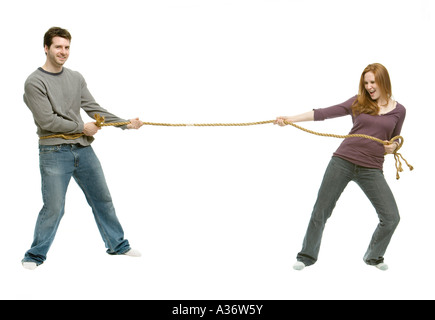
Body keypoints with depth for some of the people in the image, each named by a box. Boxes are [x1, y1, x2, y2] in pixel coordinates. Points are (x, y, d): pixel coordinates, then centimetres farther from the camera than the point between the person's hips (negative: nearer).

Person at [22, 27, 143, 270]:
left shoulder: (76, 78, 11)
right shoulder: (35, 83, -8)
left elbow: (94, 109, 7)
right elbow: (47, 121, -14)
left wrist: (127, 123, -2)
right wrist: (82, 127, -8)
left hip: (83, 150, 6)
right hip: (54, 153, -6)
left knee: (103, 199, 12)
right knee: (53, 208, -4)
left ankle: (118, 245, 27)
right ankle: (36, 255, 16)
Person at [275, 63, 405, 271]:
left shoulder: (398, 111, 7)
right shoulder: (358, 102, 4)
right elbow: (325, 113, -2)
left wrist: (393, 147, -4)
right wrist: (290, 119, -9)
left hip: (371, 169, 1)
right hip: (343, 161, 0)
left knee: (391, 217, -5)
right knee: (320, 211, 3)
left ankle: (373, 257, 22)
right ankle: (307, 255, 24)